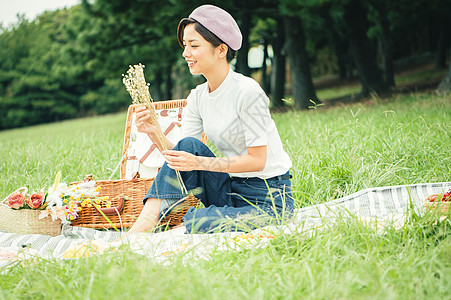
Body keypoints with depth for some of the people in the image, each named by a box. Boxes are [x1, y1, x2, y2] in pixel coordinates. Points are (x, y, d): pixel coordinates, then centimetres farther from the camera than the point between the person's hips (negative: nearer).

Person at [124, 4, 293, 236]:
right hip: (232, 190, 7)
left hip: (269, 199, -7)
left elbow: (257, 160, -19)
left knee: (195, 225, -32)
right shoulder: (197, 98, 3)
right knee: (189, 145, -15)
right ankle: (145, 222, -19)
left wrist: (198, 163, -25)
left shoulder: (247, 92, -19)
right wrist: (154, 133, -18)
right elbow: (179, 157, 1)